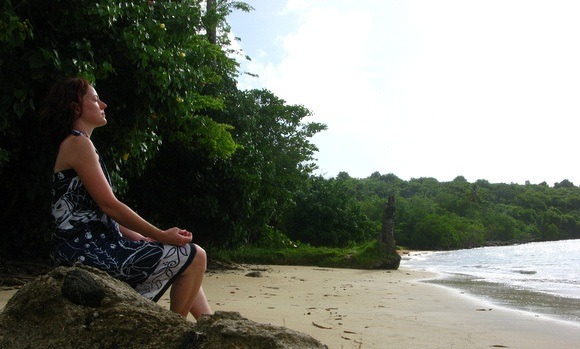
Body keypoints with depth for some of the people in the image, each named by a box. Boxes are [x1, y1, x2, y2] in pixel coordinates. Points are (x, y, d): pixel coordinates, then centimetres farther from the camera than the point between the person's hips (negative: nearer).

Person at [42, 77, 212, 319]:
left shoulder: (75, 144, 21)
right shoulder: (78, 144, -10)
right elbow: (109, 205, -18)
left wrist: (144, 238, 10)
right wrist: (161, 236, -14)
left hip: (96, 243, 11)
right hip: (90, 248, -11)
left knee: (187, 255, 17)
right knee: (194, 256, -13)